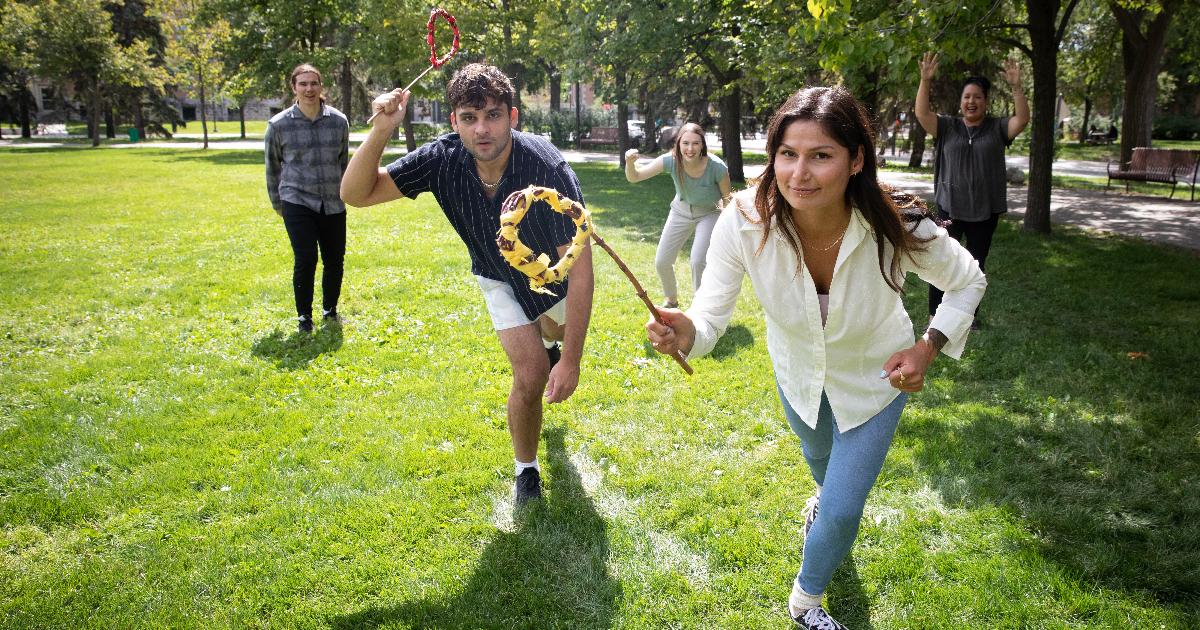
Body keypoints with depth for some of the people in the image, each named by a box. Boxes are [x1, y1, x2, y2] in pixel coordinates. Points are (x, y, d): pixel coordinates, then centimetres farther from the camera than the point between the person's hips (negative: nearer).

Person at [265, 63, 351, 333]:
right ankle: (304, 316, 9)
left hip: (333, 204, 3)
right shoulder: (279, 125, -1)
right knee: (306, 259, -10)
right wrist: (277, 203, 16)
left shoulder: (339, 121, 5)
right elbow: (272, 167, 11)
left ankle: (330, 310, 27)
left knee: (335, 259, 3)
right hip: (297, 202, -2)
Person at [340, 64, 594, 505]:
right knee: (531, 373, -14)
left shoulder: (548, 169, -39)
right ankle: (526, 472, 10)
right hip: (500, 278, 0)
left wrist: (572, 361, -41)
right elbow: (356, 194, -26)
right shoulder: (444, 160, -29)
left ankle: (549, 341, 70)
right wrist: (380, 132, -45)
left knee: (556, 333, 29)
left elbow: (580, 270, -39)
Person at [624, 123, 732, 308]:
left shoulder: (717, 167, -30)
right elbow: (634, 177, -27)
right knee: (661, 262, 3)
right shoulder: (671, 161, -26)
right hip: (681, 211, 3)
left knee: (698, 261, -22)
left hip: (709, 213, -3)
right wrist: (630, 163, -49)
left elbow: (727, 197, -12)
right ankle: (672, 301, 33)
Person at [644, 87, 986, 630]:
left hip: (875, 378, -2)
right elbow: (711, 313, -30)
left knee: (842, 512, 1)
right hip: (797, 369, 2)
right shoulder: (745, 221, -35)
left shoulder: (898, 227, -35)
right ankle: (826, 492, 75)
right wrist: (685, 333, -52)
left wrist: (930, 347, -26)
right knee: (817, 453, 34)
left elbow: (968, 281, -14)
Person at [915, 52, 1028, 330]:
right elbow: (922, 113, -7)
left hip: (985, 211, 1)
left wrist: (1016, 87, -23)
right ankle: (935, 315, 4)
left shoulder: (997, 128, 5)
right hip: (950, 207, -1)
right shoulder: (948, 127, 5)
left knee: (975, 265, 9)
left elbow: (1022, 119, -11)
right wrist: (925, 81, -20)